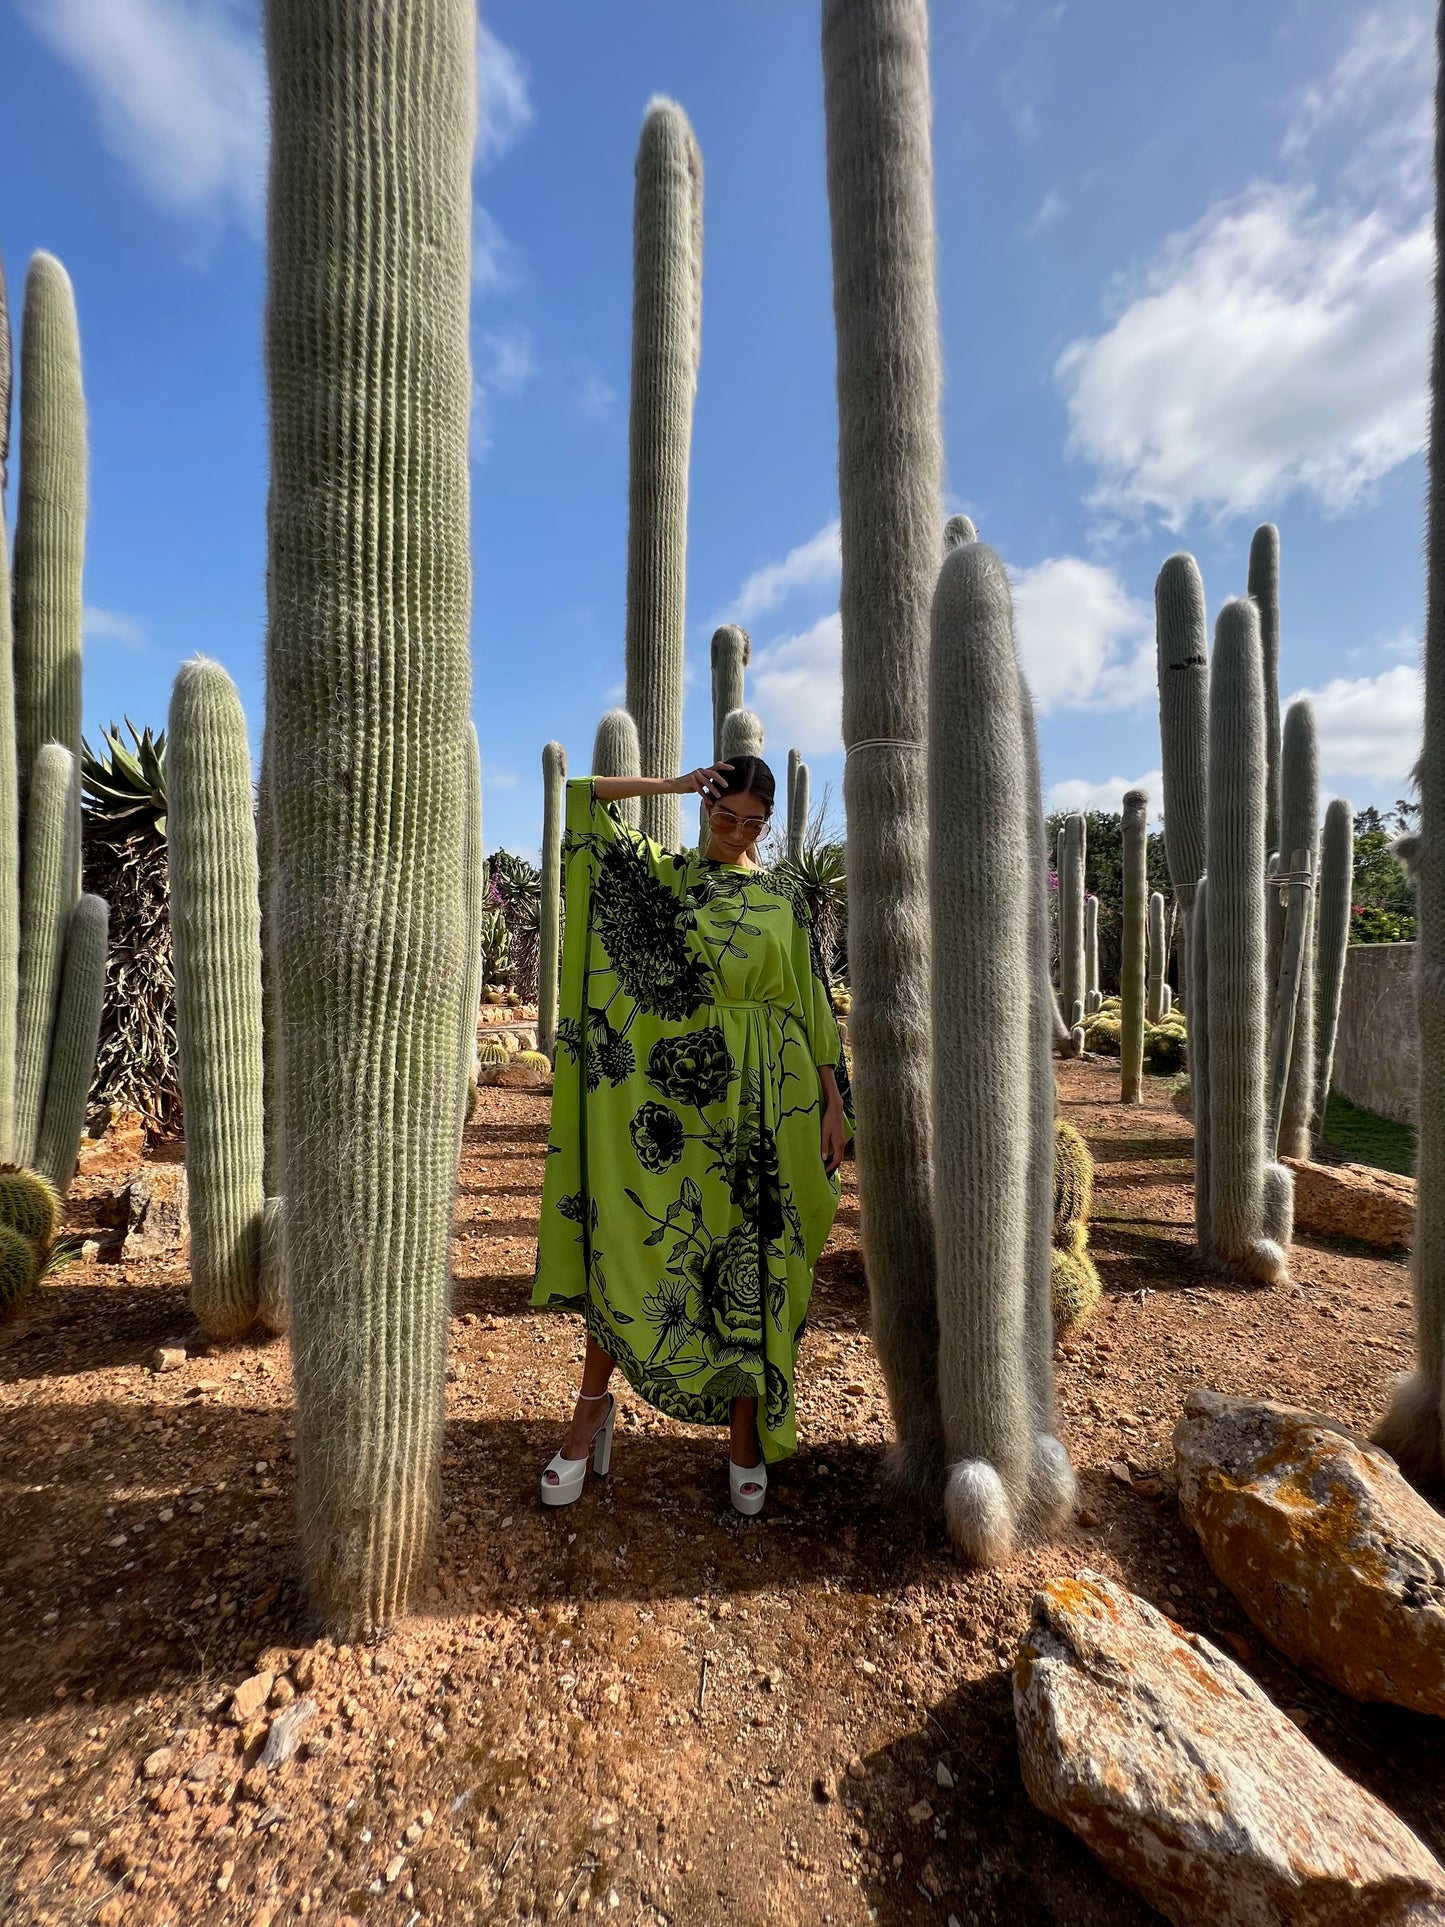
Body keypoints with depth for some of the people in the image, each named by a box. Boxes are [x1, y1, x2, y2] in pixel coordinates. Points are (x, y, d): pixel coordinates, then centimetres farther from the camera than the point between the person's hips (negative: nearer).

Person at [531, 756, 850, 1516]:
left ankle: (746, 1433, 28)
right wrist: (674, 783, -1)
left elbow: (812, 1004, 7)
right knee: (627, 1238, 0)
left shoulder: (784, 898, 9)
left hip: (764, 1097, 1)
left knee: (752, 1259, 9)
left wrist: (834, 1101, 2)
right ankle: (594, 1405, 25)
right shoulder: (660, 874, 8)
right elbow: (579, 797, 3)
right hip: (671, 1090, 0)